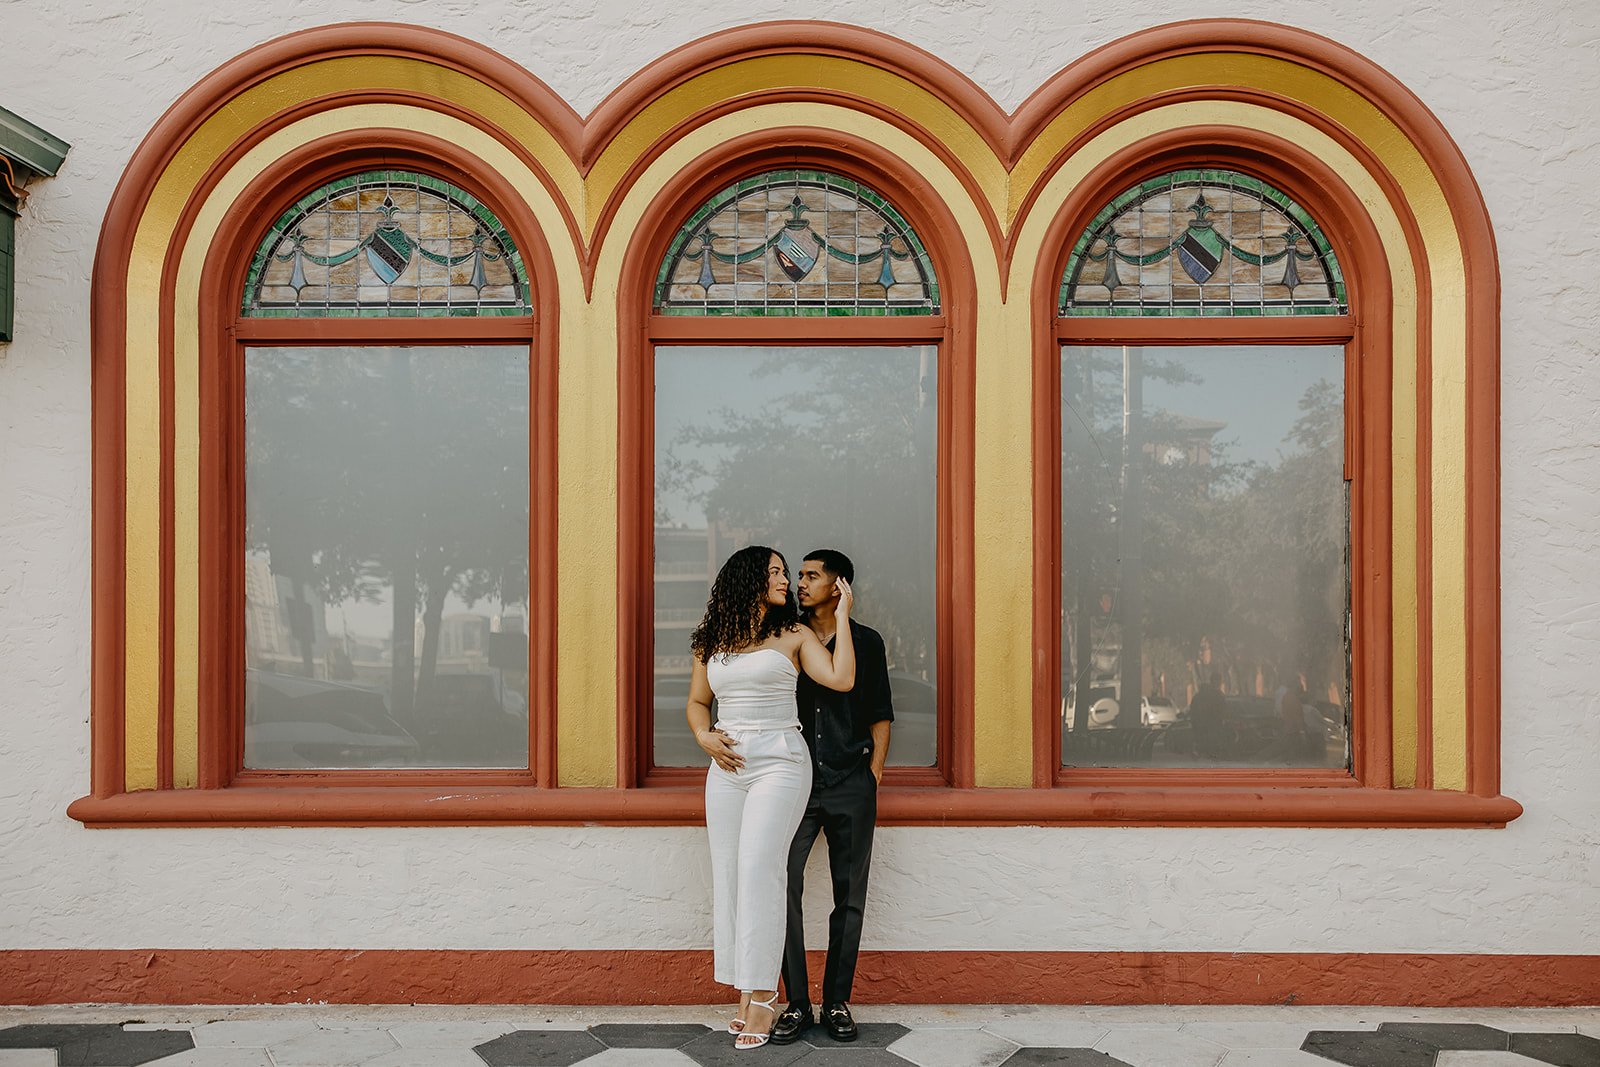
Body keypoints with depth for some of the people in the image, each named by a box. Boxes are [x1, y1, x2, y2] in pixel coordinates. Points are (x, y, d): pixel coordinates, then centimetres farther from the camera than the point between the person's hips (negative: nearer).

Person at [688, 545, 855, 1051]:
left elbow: (840, 678, -7)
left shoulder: (794, 635, 5)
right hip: (727, 765, 4)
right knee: (728, 873, 3)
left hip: (779, 762, -4)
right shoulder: (712, 642, 12)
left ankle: (762, 996, -9)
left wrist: (842, 616, -1)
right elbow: (697, 701, 20)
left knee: (758, 869, -13)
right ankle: (748, 992, 11)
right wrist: (704, 736, 0)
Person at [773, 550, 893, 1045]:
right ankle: (797, 1003, 2)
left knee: (849, 894, 3)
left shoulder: (866, 641, 8)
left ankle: (837, 1001, 13)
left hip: (850, 782, 0)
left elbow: (880, 714, 10)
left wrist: (874, 774, 1)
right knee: (782, 886, -8)